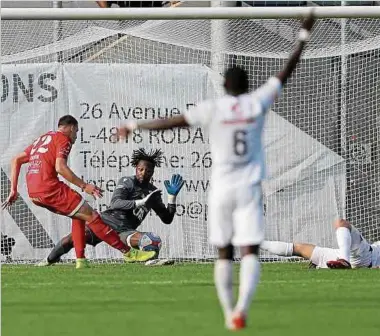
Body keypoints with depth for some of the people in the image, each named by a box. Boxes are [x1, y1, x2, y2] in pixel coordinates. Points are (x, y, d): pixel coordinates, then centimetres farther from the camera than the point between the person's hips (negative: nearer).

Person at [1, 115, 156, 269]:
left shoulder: (41, 139, 26)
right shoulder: (63, 139, 1)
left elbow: (16, 160, 23)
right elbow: (60, 167, -15)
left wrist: (13, 190, 19)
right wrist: (84, 186, -13)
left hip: (33, 194, 8)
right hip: (50, 188, -8)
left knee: (79, 215, 22)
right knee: (91, 216, -5)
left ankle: (80, 260, 14)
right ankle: (128, 252, -7)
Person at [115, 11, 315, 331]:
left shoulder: (213, 109, -6)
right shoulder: (258, 103, -2)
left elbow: (172, 122, -4)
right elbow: (285, 74, 7)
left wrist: (135, 126, 5)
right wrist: (304, 37, 16)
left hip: (222, 190, 0)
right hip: (250, 188, 0)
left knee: (224, 253, 12)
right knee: (250, 251, -4)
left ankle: (229, 312, 11)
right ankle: (242, 306, -26)